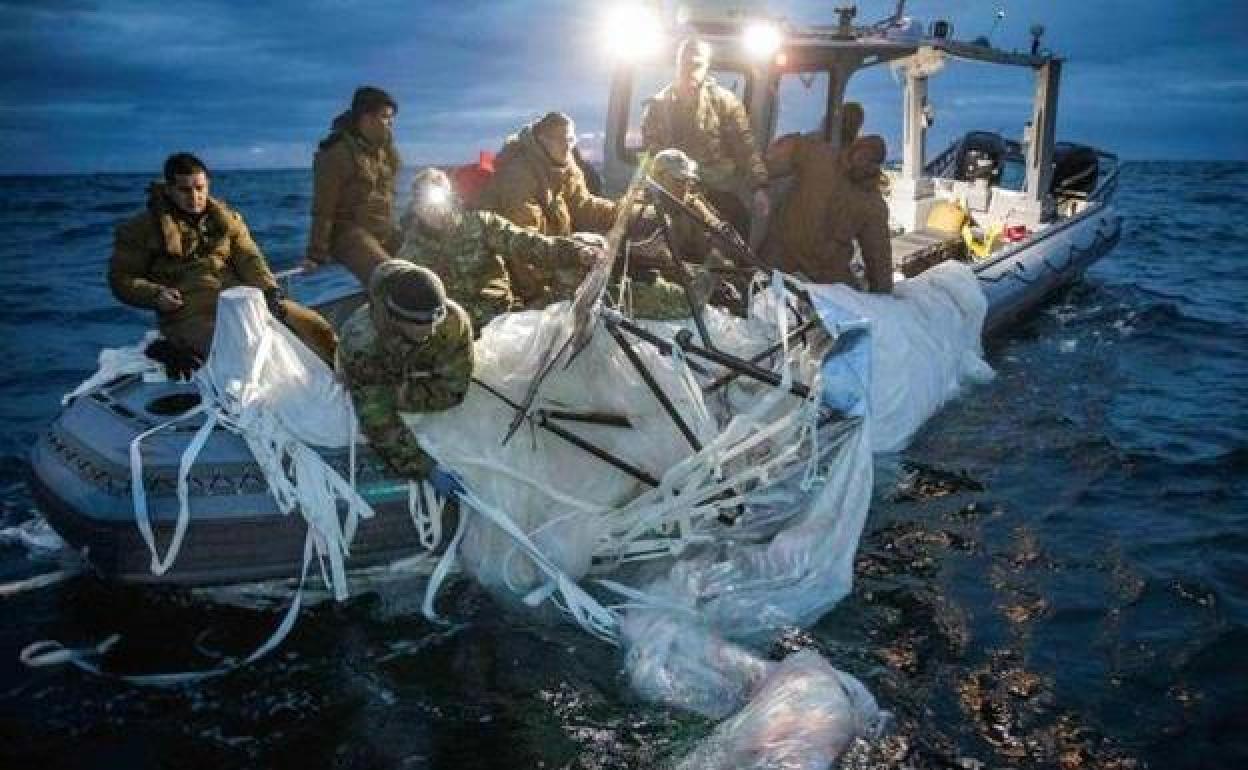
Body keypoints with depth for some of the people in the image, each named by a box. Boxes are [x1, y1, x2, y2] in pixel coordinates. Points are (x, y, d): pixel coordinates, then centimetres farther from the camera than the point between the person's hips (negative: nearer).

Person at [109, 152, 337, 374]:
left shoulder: (228, 219, 19)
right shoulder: (142, 229, 9)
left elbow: (249, 259, 8)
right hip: (190, 314, -4)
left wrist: (270, 289, -12)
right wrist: (155, 295, -11)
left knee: (317, 328, -10)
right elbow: (121, 278, 9)